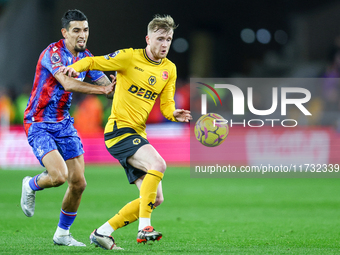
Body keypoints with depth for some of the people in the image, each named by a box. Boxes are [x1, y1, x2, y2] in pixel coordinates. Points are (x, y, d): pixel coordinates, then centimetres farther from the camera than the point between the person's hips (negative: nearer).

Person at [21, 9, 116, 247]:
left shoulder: (85, 57, 5)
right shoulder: (53, 53, -18)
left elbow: (108, 86, 3)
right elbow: (68, 83, -33)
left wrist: (116, 85, -21)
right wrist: (102, 89, -36)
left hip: (64, 124, 7)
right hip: (39, 124, -7)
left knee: (78, 183, 0)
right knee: (59, 176, -24)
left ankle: (62, 234, 19)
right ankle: (30, 186, 11)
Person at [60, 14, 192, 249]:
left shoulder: (169, 69, 10)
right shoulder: (129, 57, -6)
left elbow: (167, 105, 11)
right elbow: (92, 62, -1)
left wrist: (175, 114, -12)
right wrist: (75, 67, -23)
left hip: (138, 134, 8)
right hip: (119, 129, -8)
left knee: (155, 199, 3)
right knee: (158, 164, -31)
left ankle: (103, 232, 12)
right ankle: (144, 227, -32)